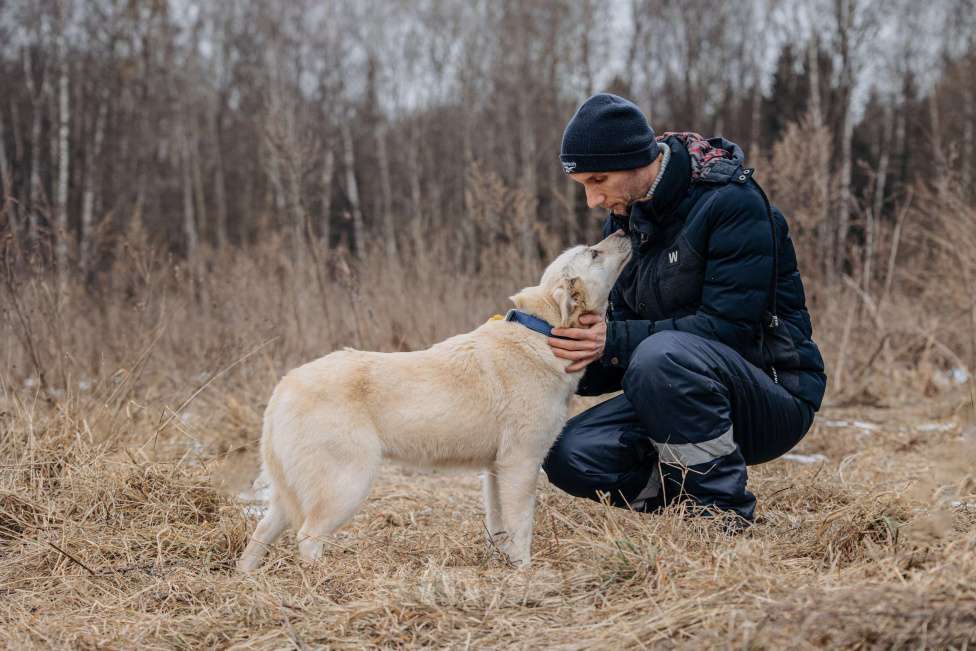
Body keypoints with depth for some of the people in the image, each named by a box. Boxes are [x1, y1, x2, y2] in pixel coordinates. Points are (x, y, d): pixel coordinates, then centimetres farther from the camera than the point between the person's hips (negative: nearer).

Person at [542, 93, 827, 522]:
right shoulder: (624, 219, 8)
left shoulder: (733, 201, -17)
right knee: (570, 456, -16)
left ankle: (727, 515, -21)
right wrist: (580, 356, -11)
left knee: (663, 354, -37)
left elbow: (731, 325, -24)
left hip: (774, 395, -6)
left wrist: (616, 341, -29)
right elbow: (622, 330, 10)